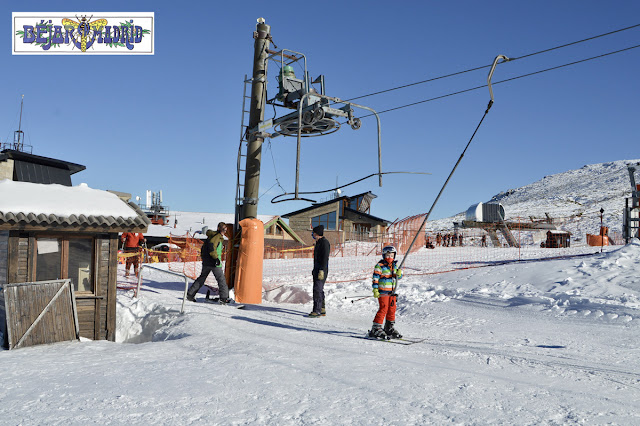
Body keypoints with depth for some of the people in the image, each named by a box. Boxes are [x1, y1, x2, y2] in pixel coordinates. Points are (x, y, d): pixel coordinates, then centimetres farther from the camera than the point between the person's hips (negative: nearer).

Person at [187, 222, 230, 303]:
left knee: (202, 277, 17)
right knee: (221, 279, -3)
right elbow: (211, 246, -24)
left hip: (206, 261, 10)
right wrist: (216, 258, -26)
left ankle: (190, 294, 16)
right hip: (213, 262, -10)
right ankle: (224, 298, -3)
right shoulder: (217, 236, -10)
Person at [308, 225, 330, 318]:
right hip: (317, 270, 10)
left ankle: (317, 311, -10)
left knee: (317, 290, -12)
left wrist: (321, 270, -24)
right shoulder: (318, 242, 18)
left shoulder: (325, 242, -13)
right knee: (319, 290, 12)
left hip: (321, 271, -10)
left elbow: (325, 258, -20)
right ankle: (322, 310, 17)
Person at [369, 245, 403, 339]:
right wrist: (375, 290, -16)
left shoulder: (394, 265, 13)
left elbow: (399, 277, 16)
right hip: (383, 291, -7)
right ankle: (376, 329, -6)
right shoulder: (380, 265, -7)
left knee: (392, 309, 10)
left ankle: (390, 328, 23)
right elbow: (375, 277, -10)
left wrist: (399, 273, -8)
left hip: (392, 292, 7)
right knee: (383, 309, -11)